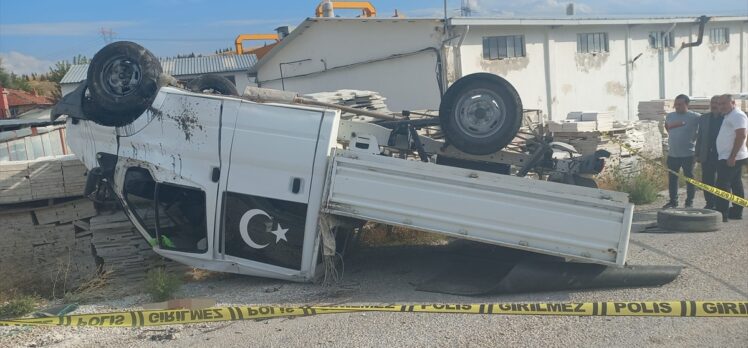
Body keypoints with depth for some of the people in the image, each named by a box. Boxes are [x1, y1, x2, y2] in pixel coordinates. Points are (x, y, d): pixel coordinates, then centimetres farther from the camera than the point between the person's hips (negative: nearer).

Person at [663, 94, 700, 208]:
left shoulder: (695, 117, -8)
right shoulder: (670, 116, 7)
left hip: (688, 154, -4)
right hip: (672, 154, 5)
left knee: (689, 178, 4)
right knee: (672, 178, 10)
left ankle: (689, 202, 13)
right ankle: (673, 201, 20)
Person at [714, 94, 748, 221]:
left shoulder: (737, 115, -13)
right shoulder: (729, 116, 18)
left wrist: (732, 157, -25)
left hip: (730, 159, -10)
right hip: (730, 158, 10)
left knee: (722, 185, -11)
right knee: (736, 184, 13)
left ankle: (722, 214, -12)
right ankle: (736, 212, 19)